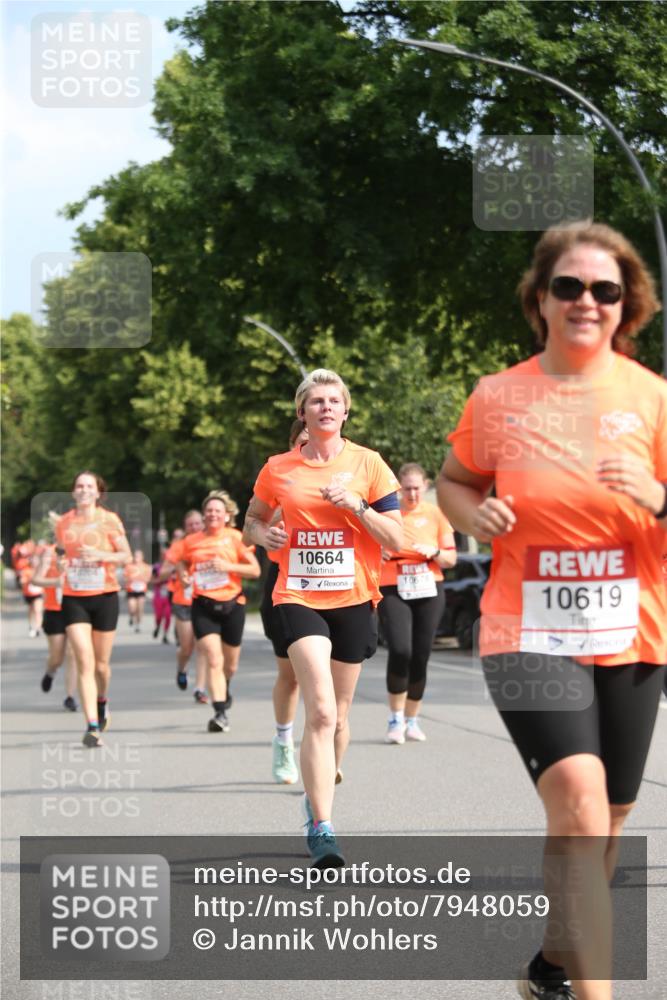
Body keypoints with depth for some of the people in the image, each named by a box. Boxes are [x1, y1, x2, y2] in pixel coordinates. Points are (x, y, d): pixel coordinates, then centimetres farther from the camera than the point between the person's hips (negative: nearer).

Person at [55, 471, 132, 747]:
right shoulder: (63, 523, 5)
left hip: (104, 597, -1)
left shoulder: (110, 520, -2)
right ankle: (93, 727, -16)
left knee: (101, 664, 8)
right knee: (85, 662, -13)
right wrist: (61, 562, -3)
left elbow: (126, 556, -1)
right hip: (73, 598, 1)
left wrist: (101, 556, -18)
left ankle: (102, 700, 41)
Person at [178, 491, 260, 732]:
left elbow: (255, 570, -3)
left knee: (230, 664, 14)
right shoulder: (191, 541, 5)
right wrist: (184, 575, -1)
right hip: (203, 606, 0)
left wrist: (227, 566, -16)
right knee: (214, 660, -17)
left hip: (231, 604, 0)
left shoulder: (236, 538, -1)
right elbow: (182, 563, 22)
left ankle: (224, 691, 49)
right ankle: (220, 713, -17)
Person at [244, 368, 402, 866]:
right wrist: (264, 534, -4)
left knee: (338, 715, 12)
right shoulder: (279, 469, 5)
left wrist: (356, 505, -15)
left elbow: (397, 540, 0)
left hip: (354, 599, 2)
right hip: (299, 597, -1)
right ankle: (322, 829, -21)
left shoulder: (368, 464, 2)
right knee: (320, 712, -18)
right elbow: (253, 520, 20)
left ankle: (318, 798, 37)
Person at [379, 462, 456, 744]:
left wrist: (434, 552, -12)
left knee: (421, 657, 2)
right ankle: (395, 720, -6)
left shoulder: (436, 514, 6)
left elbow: (451, 559, 8)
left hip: (428, 592, 2)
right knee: (400, 651, -19)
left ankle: (412, 720, 18)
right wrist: (377, 552, -9)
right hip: (392, 591, -2)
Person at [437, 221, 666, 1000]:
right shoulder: (497, 398, -2)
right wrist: (475, 515, -8)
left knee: (600, 828, 14)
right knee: (579, 804, -22)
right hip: (529, 635, -2)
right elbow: (454, 483, 14)